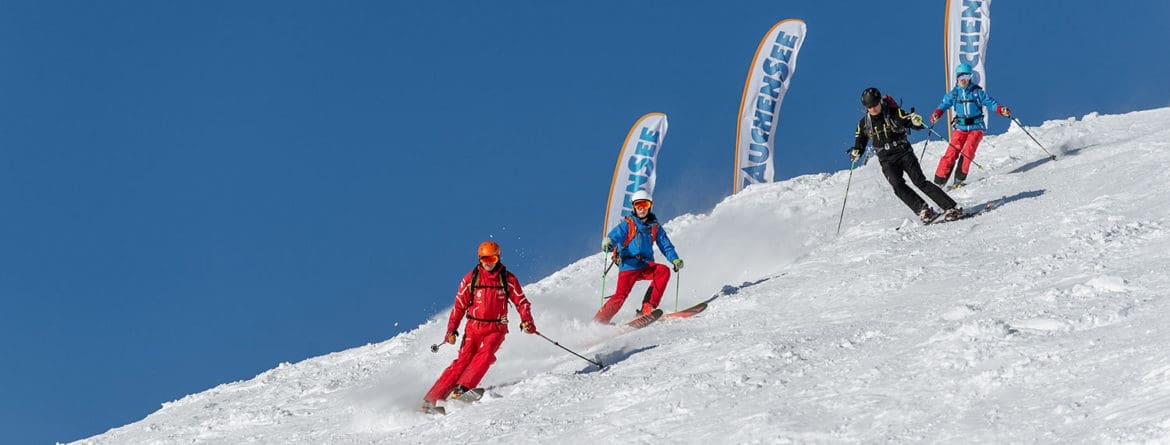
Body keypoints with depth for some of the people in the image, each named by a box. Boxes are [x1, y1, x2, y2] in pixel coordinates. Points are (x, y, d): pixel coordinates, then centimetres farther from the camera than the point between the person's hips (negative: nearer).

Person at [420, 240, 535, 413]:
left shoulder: (508, 279, 3)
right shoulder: (470, 279, 4)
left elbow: (521, 302, 6)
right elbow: (459, 305, 7)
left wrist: (526, 321, -13)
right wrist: (451, 329, -2)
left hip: (496, 328, 0)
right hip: (474, 327, 0)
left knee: (486, 353, -28)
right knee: (464, 359, -14)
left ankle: (462, 388, -35)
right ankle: (431, 399, -14)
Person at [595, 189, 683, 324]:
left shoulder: (654, 227, 13)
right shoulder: (627, 224, 2)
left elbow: (665, 245, 11)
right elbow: (615, 235, -13)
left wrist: (675, 259, -7)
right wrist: (607, 243, -37)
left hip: (647, 266, 3)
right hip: (629, 266, -3)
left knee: (664, 271, -25)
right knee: (621, 295, -19)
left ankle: (648, 308, -23)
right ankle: (599, 321, -8)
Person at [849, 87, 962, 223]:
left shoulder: (894, 113, -7)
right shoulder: (864, 123, 3)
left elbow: (918, 125, -9)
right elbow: (860, 142, 17)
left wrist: (916, 121, -32)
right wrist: (856, 153, -4)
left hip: (904, 153, -3)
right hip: (887, 161, 3)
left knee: (920, 181, -15)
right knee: (898, 186, -22)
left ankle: (950, 208, -14)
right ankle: (923, 210, -24)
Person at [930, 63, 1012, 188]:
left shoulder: (977, 92, -2)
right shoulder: (953, 93, 6)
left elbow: (990, 102, -5)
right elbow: (943, 105, 10)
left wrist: (1001, 110, -21)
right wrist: (936, 113, -11)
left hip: (976, 127, -2)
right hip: (960, 128, 2)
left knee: (968, 152, -21)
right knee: (951, 153, -10)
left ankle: (959, 179, -14)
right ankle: (939, 180, -6)